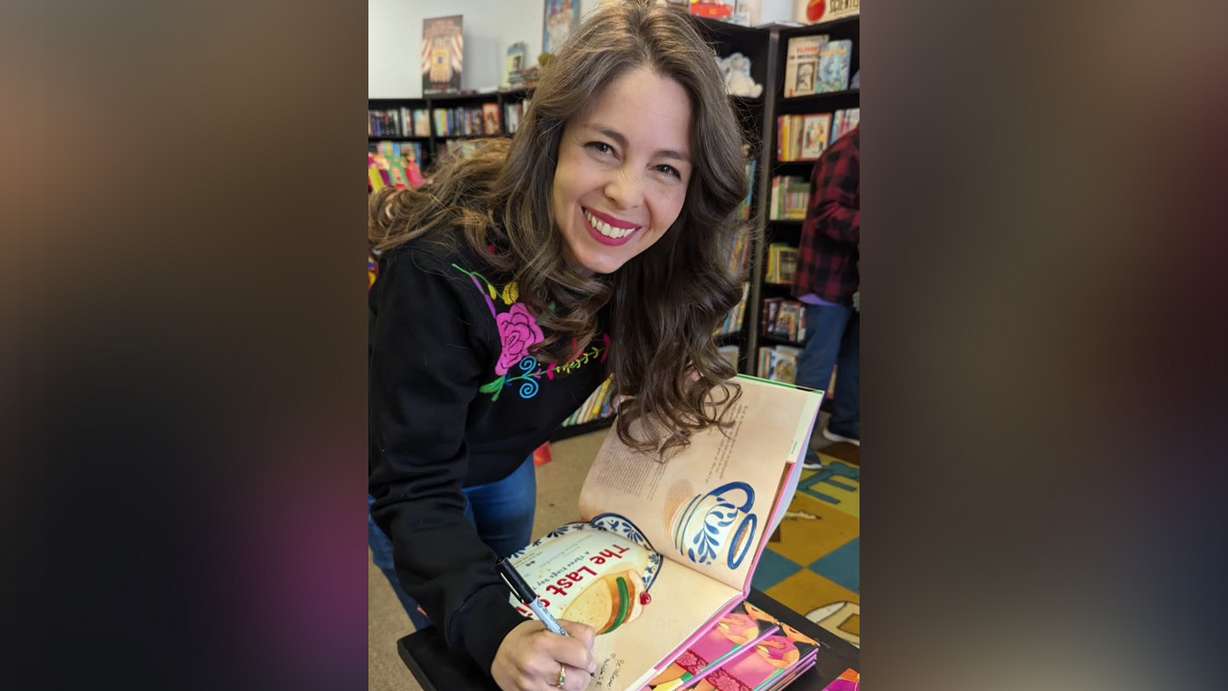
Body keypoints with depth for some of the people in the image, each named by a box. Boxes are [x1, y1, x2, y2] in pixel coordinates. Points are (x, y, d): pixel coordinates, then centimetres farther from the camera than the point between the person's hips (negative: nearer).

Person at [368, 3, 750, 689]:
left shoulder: (651, 260, -22)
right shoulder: (441, 271, -41)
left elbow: (642, 361, -1)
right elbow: (415, 489, -36)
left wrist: (672, 389, -19)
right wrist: (492, 632, -47)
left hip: (505, 464, 5)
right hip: (407, 471, -4)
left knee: (516, 601, 27)